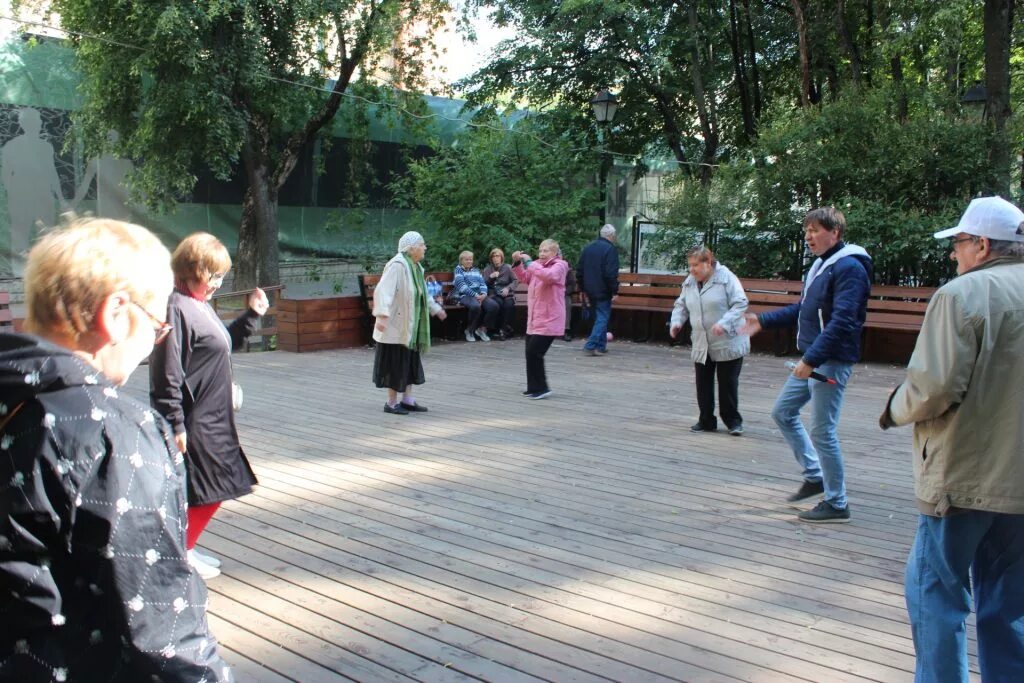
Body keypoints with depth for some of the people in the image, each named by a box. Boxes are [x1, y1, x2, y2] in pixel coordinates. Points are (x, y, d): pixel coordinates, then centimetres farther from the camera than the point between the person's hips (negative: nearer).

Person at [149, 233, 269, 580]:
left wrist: (252, 314, 12)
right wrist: (175, 425, -22)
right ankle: (180, 554, 17)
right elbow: (167, 375, -22)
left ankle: (185, 548, 32)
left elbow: (225, 343, 24)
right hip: (193, 422, -10)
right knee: (203, 491, 1)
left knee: (213, 489, 18)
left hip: (214, 419, 10)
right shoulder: (176, 308, -19)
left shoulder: (202, 305, 10)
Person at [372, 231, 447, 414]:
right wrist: (382, 315, -38)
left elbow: (420, 293, 24)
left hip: (410, 325, 9)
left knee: (410, 361, 13)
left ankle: (407, 400, 22)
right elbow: (383, 291, -29)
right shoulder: (397, 265, -20)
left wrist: (435, 308, 31)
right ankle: (391, 402, 11)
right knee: (396, 362, 0)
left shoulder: (415, 266, 8)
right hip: (396, 324, -9)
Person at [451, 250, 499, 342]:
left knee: (493, 305, -23)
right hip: (464, 296, -5)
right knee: (475, 306, -38)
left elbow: (483, 283, 14)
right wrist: (475, 295, -17)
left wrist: (483, 294, -9)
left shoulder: (476, 270, 24)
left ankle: (482, 329, -6)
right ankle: (469, 331, -14)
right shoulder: (458, 269, 7)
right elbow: (461, 285, -7)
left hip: (479, 295, 5)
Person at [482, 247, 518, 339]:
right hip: (494, 295, 0)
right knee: (499, 304, -35)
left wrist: (508, 288, -10)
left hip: (507, 294, 0)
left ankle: (505, 328, -22)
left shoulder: (507, 268, 10)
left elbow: (515, 281, 7)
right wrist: (490, 277, -9)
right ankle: (503, 329, -23)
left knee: (509, 304, -35)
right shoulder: (487, 270, 16)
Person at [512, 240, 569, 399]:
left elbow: (548, 275, -30)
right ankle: (534, 388, 21)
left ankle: (541, 388, -1)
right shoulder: (537, 265, 15)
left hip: (549, 320, -8)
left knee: (534, 352, -12)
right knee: (530, 353, 10)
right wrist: (518, 263, 7)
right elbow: (525, 278, 24)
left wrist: (529, 262, -24)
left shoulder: (559, 266, -9)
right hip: (535, 319, 9)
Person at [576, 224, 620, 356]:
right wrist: (614, 291, -13)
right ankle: (591, 345, -11)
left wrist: (582, 289, 19)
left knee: (600, 317, 18)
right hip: (603, 291, -7)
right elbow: (611, 274, -20)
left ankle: (601, 346, 21)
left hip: (590, 290, 7)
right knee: (602, 317, -1)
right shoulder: (611, 249, -13)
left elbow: (579, 271, 14)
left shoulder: (588, 248, 11)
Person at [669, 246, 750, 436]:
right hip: (701, 345, 5)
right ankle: (707, 421, 19)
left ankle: (733, 421, 15)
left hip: (727, 344, -5)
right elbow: (681, 305, 15)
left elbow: (740, 304, -15)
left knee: (728, 383, 1)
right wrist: (676, 321, -5)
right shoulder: (689, 282, 7)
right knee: (703, 384, 7)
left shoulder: (726, 278, -12)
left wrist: (724, 323, -28)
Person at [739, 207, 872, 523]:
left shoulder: (849, 268, -17)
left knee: (822, 431, -4)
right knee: (783, 412, 16)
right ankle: (815, 476, 26)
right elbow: (802, 309, 23)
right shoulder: (822, 264, 14)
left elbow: (841, 321, -25)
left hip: (831, 361, -10)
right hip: (812, 360, 10)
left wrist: (811, 359, -28)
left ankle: (836, 504, 10)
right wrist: (763, 321, 19)